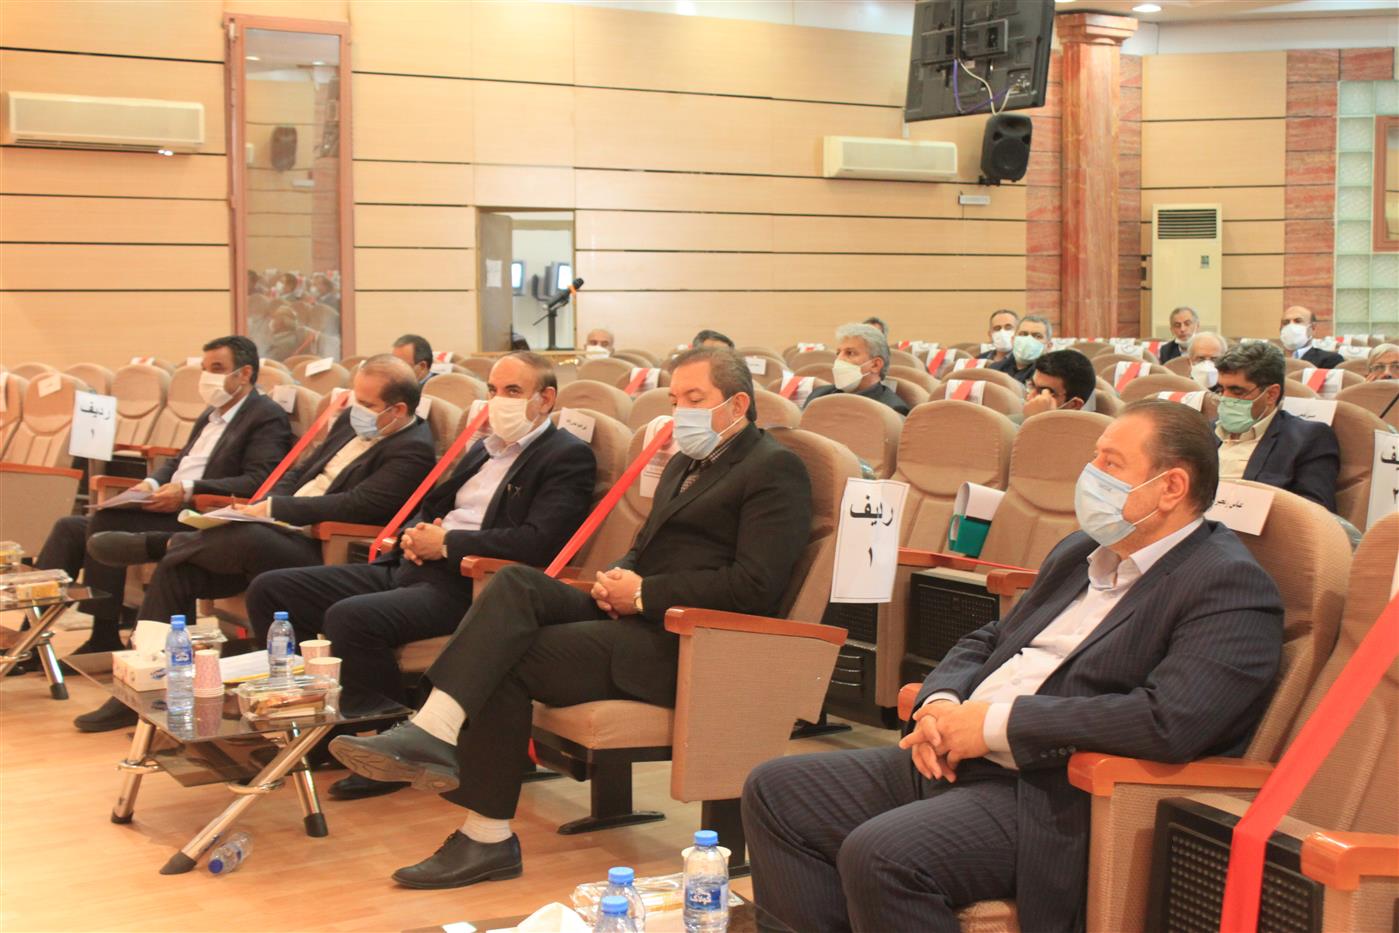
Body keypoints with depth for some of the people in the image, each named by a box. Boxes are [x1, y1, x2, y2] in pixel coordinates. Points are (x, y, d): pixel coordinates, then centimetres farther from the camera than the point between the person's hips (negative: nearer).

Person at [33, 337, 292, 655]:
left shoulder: (268, 417, -6)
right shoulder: (212, 414, 24)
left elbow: (258, 482, -18)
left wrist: (187, 490, -23)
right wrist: (152, 483, 5)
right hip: (167, 509, 10)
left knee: (106, 521, -26)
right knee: (69, 528, -1)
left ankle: (105, 637, -18)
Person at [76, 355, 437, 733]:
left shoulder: (412, 452, -12)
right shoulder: (351, 423, 15)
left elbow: (356, 506, -22)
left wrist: (272, 509, -18)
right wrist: (263, 505, 0)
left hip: (320, 550, -9)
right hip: (280, 532, 9)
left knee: (249, 538, -37)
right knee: (176, 569, -6)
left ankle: (160, 544, -9)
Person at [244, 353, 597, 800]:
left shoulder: (569, 457, -3)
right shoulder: (483, 448, 23)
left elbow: (538, 542, -17)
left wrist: (446, 542, -12)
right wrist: (414, 535, 5)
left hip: (465, 585, -9)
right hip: (409, 567, 9)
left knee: (349, 617, -32)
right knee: (270, 590, 1)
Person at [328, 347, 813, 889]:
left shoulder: (775, 470, -5)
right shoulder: (685, 463, 23)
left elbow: (756, 587, -17)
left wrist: (644, 593, -14)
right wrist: (618, 577, 3)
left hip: (686, 646, -8)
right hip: (636, 619, 8)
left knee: (506, 662, -20)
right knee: (517, 583, -18)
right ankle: (435, 734, -26)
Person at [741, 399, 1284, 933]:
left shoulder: (1233, 587, -10)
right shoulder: (1081, 552, 18)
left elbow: (1172, 722, -24)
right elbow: (988, 641, 25)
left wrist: (998, 723, -18)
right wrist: (942, 704, 1)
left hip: (1055, 801, -9)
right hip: (950, 762, 9)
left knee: (879, 854, -30)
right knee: (773, 791, 0)